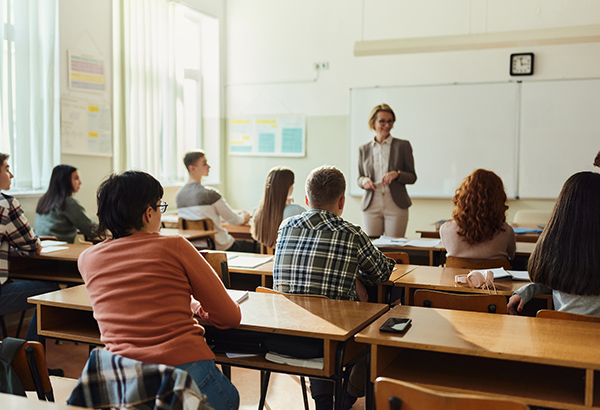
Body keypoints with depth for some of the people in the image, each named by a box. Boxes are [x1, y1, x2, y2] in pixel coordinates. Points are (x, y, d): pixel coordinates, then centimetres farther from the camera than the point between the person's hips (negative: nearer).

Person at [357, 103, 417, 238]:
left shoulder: (403, 146, 5)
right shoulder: (364, 150, 10)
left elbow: (412, 177, 5)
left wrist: (397, 174, -14)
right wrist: (364, 181, -7)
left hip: (396, 206, -1)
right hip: (371, 206, 2)